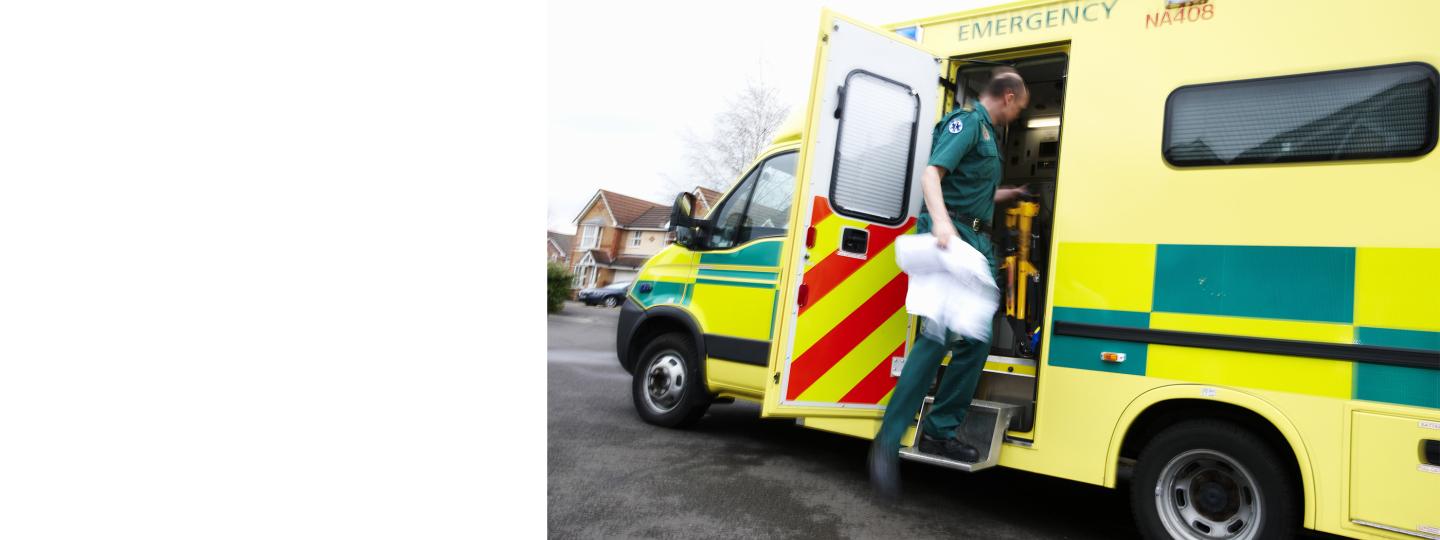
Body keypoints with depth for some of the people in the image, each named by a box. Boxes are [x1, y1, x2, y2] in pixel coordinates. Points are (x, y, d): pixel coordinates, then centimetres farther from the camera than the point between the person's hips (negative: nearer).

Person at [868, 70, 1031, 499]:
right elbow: (931, 176, -20)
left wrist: (1004, 195, 46)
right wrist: (941, 222, -36)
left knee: (974, 339, 7)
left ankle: (940, 431, 14)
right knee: (939, 335, -19)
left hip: (978, 243, 10)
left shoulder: (988, 131, 25)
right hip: (951, 237, -10)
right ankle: (888, 441, -17)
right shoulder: (967, 122, -4)